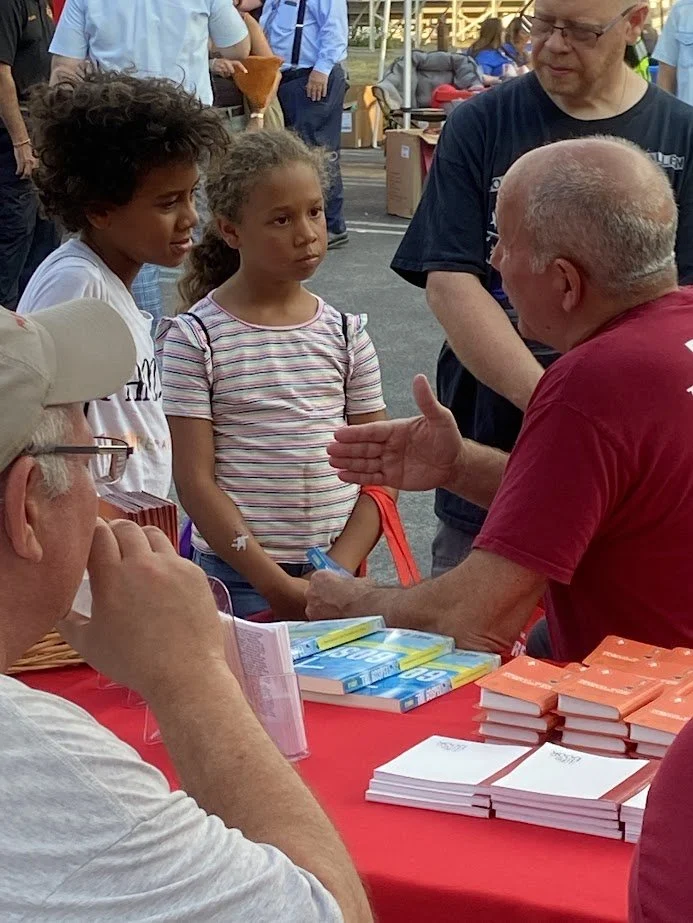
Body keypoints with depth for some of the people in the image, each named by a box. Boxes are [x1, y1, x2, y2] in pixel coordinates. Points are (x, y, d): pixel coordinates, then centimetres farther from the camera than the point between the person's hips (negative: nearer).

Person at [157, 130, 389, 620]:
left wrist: (339, 570, -9)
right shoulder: (196, 338, -5)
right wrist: (276, 584, -14)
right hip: (236, 578, -3)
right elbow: (195, 481, -9)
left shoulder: (345, 332, 6)